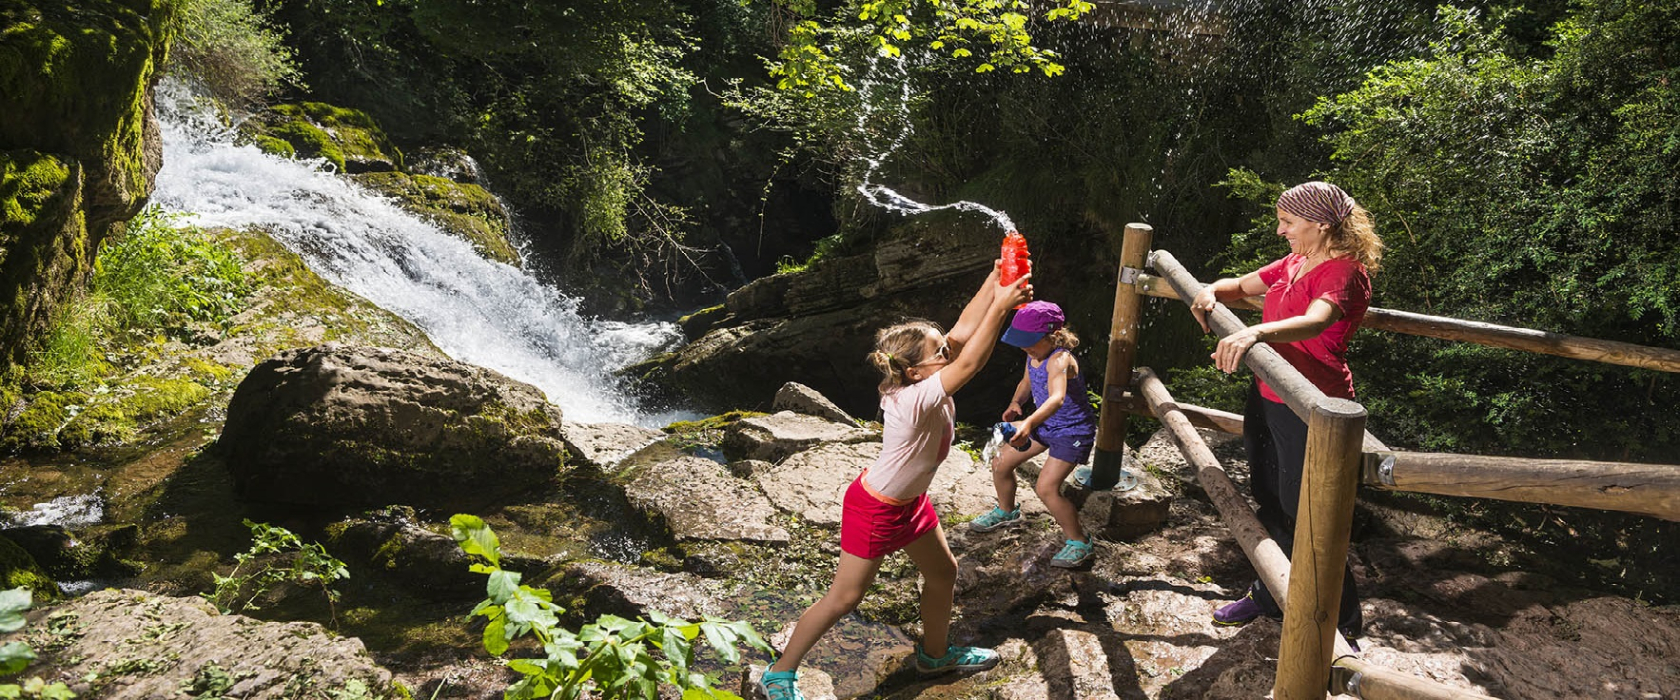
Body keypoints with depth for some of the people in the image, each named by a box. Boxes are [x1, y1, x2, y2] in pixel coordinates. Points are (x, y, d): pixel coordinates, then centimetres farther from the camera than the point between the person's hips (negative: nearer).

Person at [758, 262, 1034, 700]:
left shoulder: (919, 382, -12)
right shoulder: (915, 400, -35)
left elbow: (962, 333, -14)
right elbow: (969, 363, -42)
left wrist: (994, 280, -22)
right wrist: (1001, 307, -41)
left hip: (910, 501, 9)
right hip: (875, 510, -9)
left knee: (943, 573, 21)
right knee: (844, 598, 2)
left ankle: (935, 652, 47)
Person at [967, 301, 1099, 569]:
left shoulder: (1060, 359, -33)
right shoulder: (1034, 356, -5)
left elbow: (1056, 398, -50)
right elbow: (1026, 383, 14)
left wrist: (1029, 424, -66)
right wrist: (1015, 403, -8)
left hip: (1072, 431, -9)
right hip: (1045, 425, 9)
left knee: (1046, 487, -19)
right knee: (1001, 463, 11)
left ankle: (1079, 543, 1)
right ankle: (1006, 511, 39)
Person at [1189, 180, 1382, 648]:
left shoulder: (1344, 271, -17)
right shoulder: (1294, 263, 10)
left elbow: (1316, 321, -37)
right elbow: (1241, 285, 18)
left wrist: (1256, 332, -55)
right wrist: (1212, 292, -7)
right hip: (1267, 398, 9)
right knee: (1268, 502, 20)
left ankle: (1342, 623, 18)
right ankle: (1268, 596, 39)